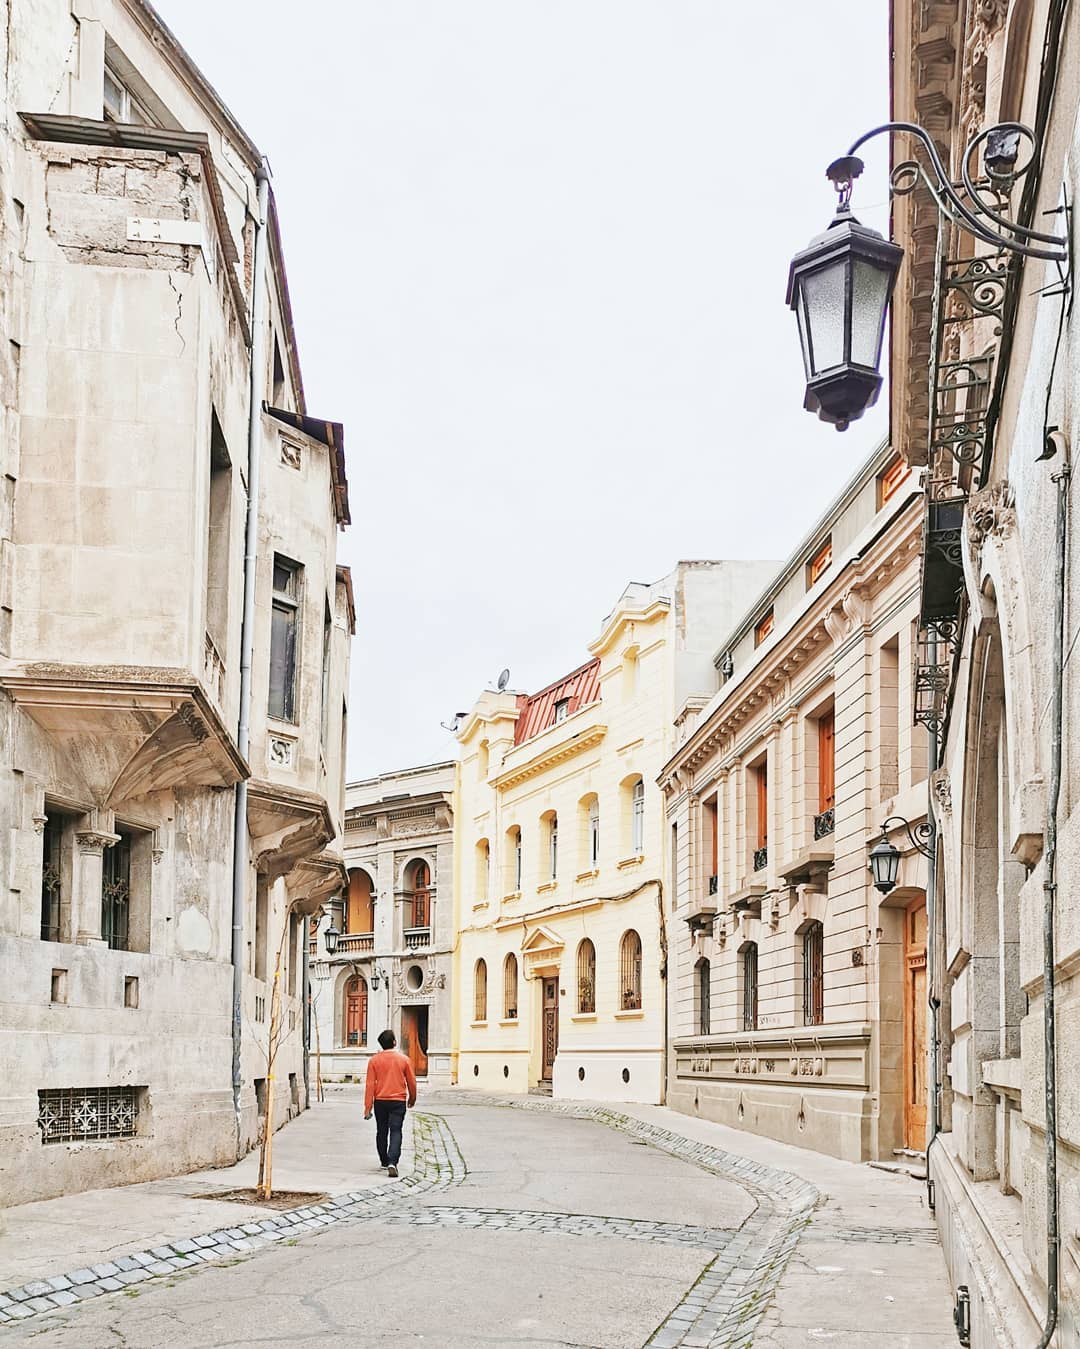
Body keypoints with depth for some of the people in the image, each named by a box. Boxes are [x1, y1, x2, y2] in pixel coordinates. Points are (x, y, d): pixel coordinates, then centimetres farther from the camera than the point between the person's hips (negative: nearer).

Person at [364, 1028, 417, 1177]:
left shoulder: (374, 1060, -4)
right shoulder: (403, 1059, -4)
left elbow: (370, 1084, -6)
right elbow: (411, 1081, 5)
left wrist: (368, 1106, -4)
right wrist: (412, 1098, 22)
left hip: (380, 1101, 1)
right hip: (398, 1101, -1)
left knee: (381, 1132, 17)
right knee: (395, 1132, -4)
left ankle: (384, 1161, 30)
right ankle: (392, 1162, -22)